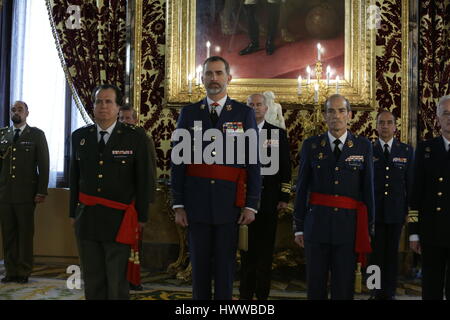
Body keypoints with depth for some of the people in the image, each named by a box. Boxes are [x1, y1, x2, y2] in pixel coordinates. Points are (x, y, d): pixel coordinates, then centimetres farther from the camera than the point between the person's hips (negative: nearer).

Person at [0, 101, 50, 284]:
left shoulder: (36, 135, 3)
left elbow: (44, 164, -1)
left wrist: (42, 192, -7)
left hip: (26, 194, -3)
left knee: (26, 234, 3)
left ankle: (24, 272, 12)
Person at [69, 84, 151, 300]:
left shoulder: (136, 137, -3)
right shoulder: (79, 136, 8)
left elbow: (143, 180, -2)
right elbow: (75, 177, 12)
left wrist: (141, 216, -2)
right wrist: (73, 213, 12)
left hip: (119, 220, -3)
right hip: (87, 219, 4)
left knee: (117, 284, 1)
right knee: (92, 281, 12)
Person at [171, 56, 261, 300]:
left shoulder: (245, 114, 3)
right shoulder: (188, 113, 6)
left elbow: (254, 163, 1)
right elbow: (178, 162, 5)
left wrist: (251, 205, -4)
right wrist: (178, 205, 0)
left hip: (229, 203, -1)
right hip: (196, 203, 1)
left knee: (225, 265, 7)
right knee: (199, 263, 10)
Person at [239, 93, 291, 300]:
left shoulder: (278, 134, 5)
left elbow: (285, 168, 4)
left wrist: (284, 197, -2)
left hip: (269, 201, 0)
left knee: (265, 249, 5)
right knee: (246, 249, 8)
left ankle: (262, 294, 15)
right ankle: (245, 294, 18)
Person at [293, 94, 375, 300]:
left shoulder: (364, 147, 4)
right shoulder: (310, 146, 5)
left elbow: (368, 189, 5)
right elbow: (302, 188, 5)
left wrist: (368, 228, 4)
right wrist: (298, 227, 4)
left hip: (349, 226, 0)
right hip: (317, 224, 1)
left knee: (344, 288, 5)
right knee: (315, 286, 8)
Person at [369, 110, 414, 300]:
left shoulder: (406, 151, 6)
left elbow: (410, 182, 5)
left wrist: (409, 210, 1)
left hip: (396, 212, 1)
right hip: (374, 211, -1)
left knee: (392, 253, 7)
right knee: (376, 252, 4)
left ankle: (390, 292, 18)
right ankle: (377, 292, 15)